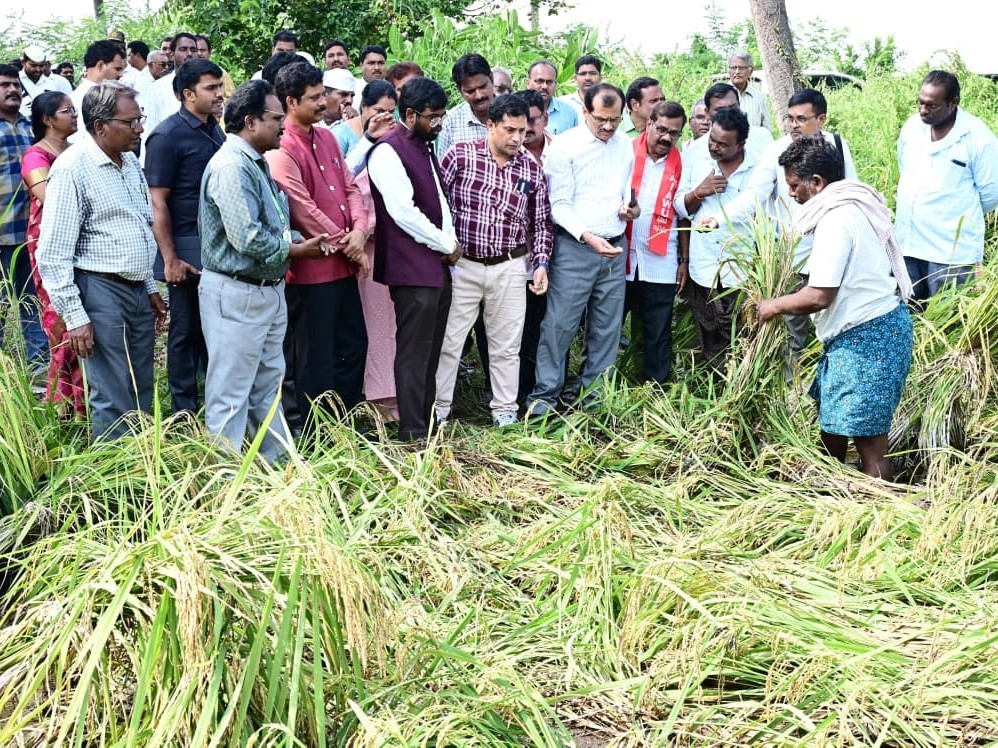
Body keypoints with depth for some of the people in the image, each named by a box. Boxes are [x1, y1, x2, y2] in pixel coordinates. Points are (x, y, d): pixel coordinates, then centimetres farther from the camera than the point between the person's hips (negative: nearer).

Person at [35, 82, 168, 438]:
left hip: (138, 291, 8)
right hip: (101, 291, -8)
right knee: (114, 403, -6)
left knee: (142, 396, 13)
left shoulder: (130, 162, 11)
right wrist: (75, 317, -18)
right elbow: (53, 254, -15)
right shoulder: (73, 168, -14)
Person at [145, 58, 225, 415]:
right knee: (186, 329, 4)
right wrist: (170, 259, -18)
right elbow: (157, 202, -14)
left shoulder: (215, 131, 9)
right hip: (189, 250, -6)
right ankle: (185, 409, 15)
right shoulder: (167, 136, -11)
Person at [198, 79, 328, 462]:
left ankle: (276, 460, 31)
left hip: (268, 290, 10)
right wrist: (293, 250, -12)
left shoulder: (257, 163, 12)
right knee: (231, 392, 0)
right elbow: (247, 238, -26)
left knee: (268, 384, 19)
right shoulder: (231, 167, -20)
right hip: (236, 294, -10)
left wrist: (295, 240, -3)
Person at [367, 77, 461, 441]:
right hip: (413, 267, -9)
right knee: (414, 352, -4)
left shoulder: (426, 147, 17)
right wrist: (446, 245, -10)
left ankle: (429, 420, 19)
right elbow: (403, 211, -18)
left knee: (432, 350, 12)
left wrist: (451, 241, 9)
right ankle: (413, 431, 2)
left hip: (439, 264, 9)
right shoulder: (388, 151, -12)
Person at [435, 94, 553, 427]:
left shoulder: (532, 169, 2)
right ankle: (437, 409, 16)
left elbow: (541, 223, 9)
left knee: (506, 346, 9)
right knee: (448, 341, 5)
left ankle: (505, 411, 22)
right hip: (461, 264, -2)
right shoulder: (460, 155, -7)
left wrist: (541, 264, 0)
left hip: (509, 268, 2)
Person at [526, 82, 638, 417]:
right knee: (559, 324, -5)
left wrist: (630, 208, -1)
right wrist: (589, 238, -23)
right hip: (574, 248, -5)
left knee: (607, 327, 9)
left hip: (614, 248, 6)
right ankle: (544, 395, 5)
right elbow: (559, 205, -10)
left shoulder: (625, 145, 9)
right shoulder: (565, 146, -8)